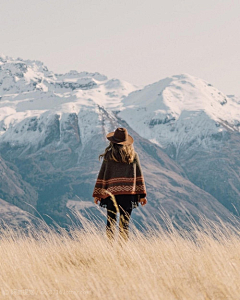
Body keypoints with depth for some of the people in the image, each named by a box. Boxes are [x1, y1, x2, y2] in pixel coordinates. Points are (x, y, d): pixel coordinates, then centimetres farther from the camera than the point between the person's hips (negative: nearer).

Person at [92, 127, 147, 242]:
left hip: (111, 192, -1)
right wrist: (142, 195, 6)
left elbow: (102, 175, 1)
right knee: (124, 223, 4)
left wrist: (97, 194, 8)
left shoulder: (108, 156, -2)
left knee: (111, 221, 7)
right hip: (128, 193, 1)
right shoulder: (133, 155, 2)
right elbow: (139, 176, 3)